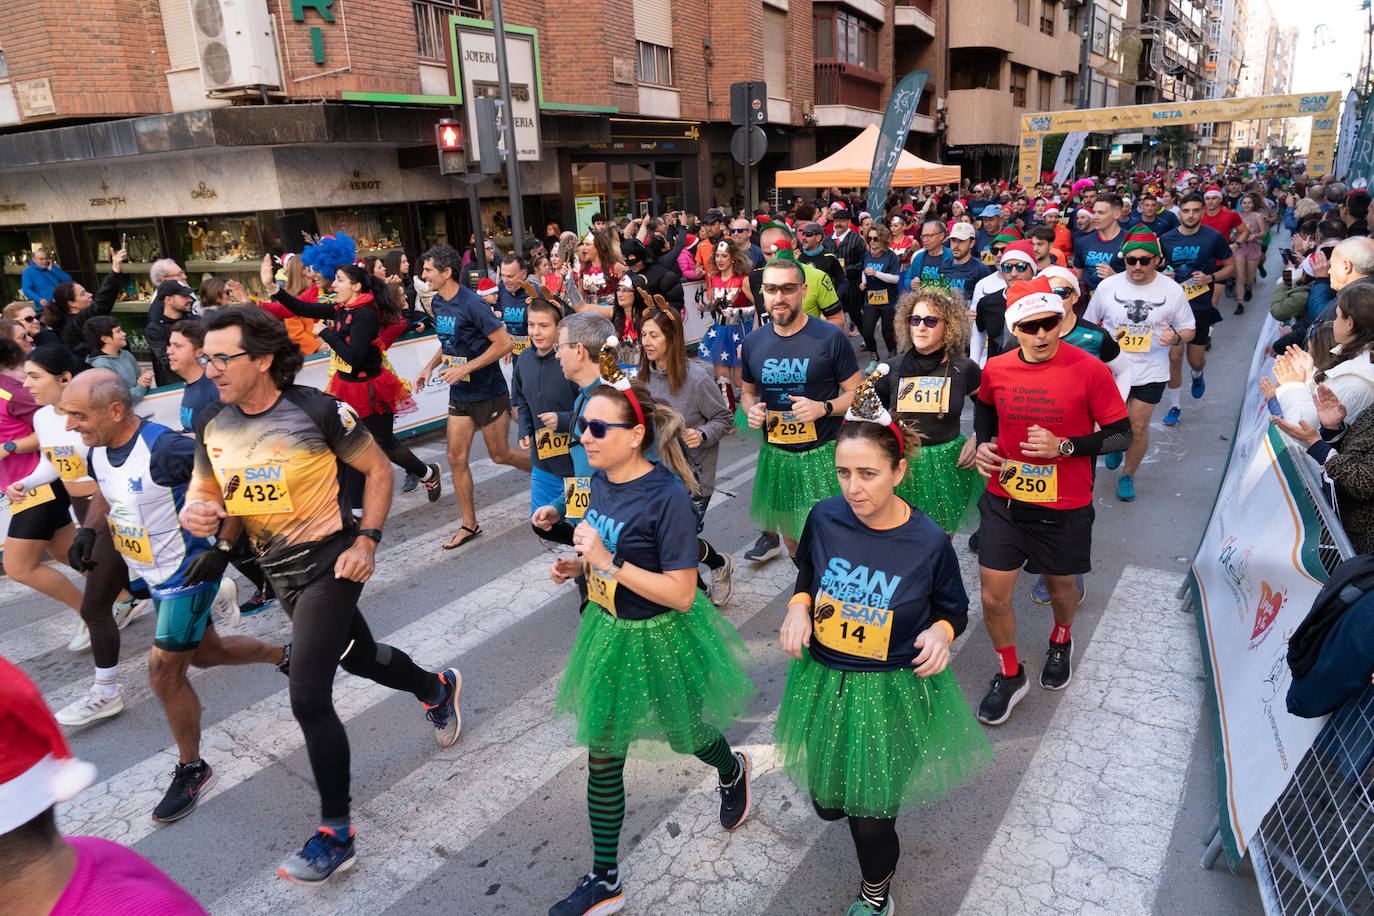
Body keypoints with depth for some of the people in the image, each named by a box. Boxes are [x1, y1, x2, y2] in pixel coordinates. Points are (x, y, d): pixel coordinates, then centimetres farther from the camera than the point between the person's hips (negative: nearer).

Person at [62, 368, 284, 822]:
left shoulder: (164, 450, -30)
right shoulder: (98, 450, -3)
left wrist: (224, 547, -27)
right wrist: (87, 531, 2)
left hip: (188, 574, -8)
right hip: (154, 575, 8)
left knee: (165, 674, -2)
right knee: (206, 653, 20)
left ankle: (191, 770, 19)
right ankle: (285, 655, 44)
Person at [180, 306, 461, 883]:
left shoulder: (317, 411, -18)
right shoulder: (211, 424, -1)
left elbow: (378, 470, -8)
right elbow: (209, 498, 9)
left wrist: (367, 542, -16)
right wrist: (200, 516, -15)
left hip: (329, 560, -7)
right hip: (278, 569, 7)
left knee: (308, 699, -9)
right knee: (357, 656, 24)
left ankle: (335, 836, 7)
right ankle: (436, 689, 55)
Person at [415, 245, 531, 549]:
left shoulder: (472, 304, -20)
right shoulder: (437, 303, 5)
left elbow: (504, 343, -21)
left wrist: (465, 368, -23)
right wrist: (430, 366, 4)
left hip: (488, 393, -7)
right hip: (459, 395, 7)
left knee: (500, 455, 4)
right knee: (456, 457, 5)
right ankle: (468, 524, 15)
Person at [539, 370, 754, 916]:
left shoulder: (668, 497, -26)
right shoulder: (600, 480, -3)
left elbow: (681, 593, -26)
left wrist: (607, 564, -29)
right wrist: (576, 565, -4)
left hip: (660, 640, -6)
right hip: (608, 629, 7)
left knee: (685, 735, 20)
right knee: (602, 758, 11)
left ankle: (732, 772, 57)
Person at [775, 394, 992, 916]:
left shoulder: (928, 543, -19)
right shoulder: (825, 518, -13)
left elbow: (954, 611, -2)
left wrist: (941, 632, -23)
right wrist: (798, 608, -13)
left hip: (893, 690, -3)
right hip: (823, 678, 3)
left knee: (870, 820, 6)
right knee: (827, 803, 17)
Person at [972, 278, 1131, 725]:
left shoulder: (1089, 370, -14)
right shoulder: (995, 369, -4)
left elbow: (1121, 436, -8)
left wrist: (1064, 446, -22)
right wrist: (983, 443, 1)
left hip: (1064, 508, -2)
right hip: (1003, 502, 2)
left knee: (1060, 587, 19)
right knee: (993, 597, 2)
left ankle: (1061, 641, 56)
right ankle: (1010, 675, 29)